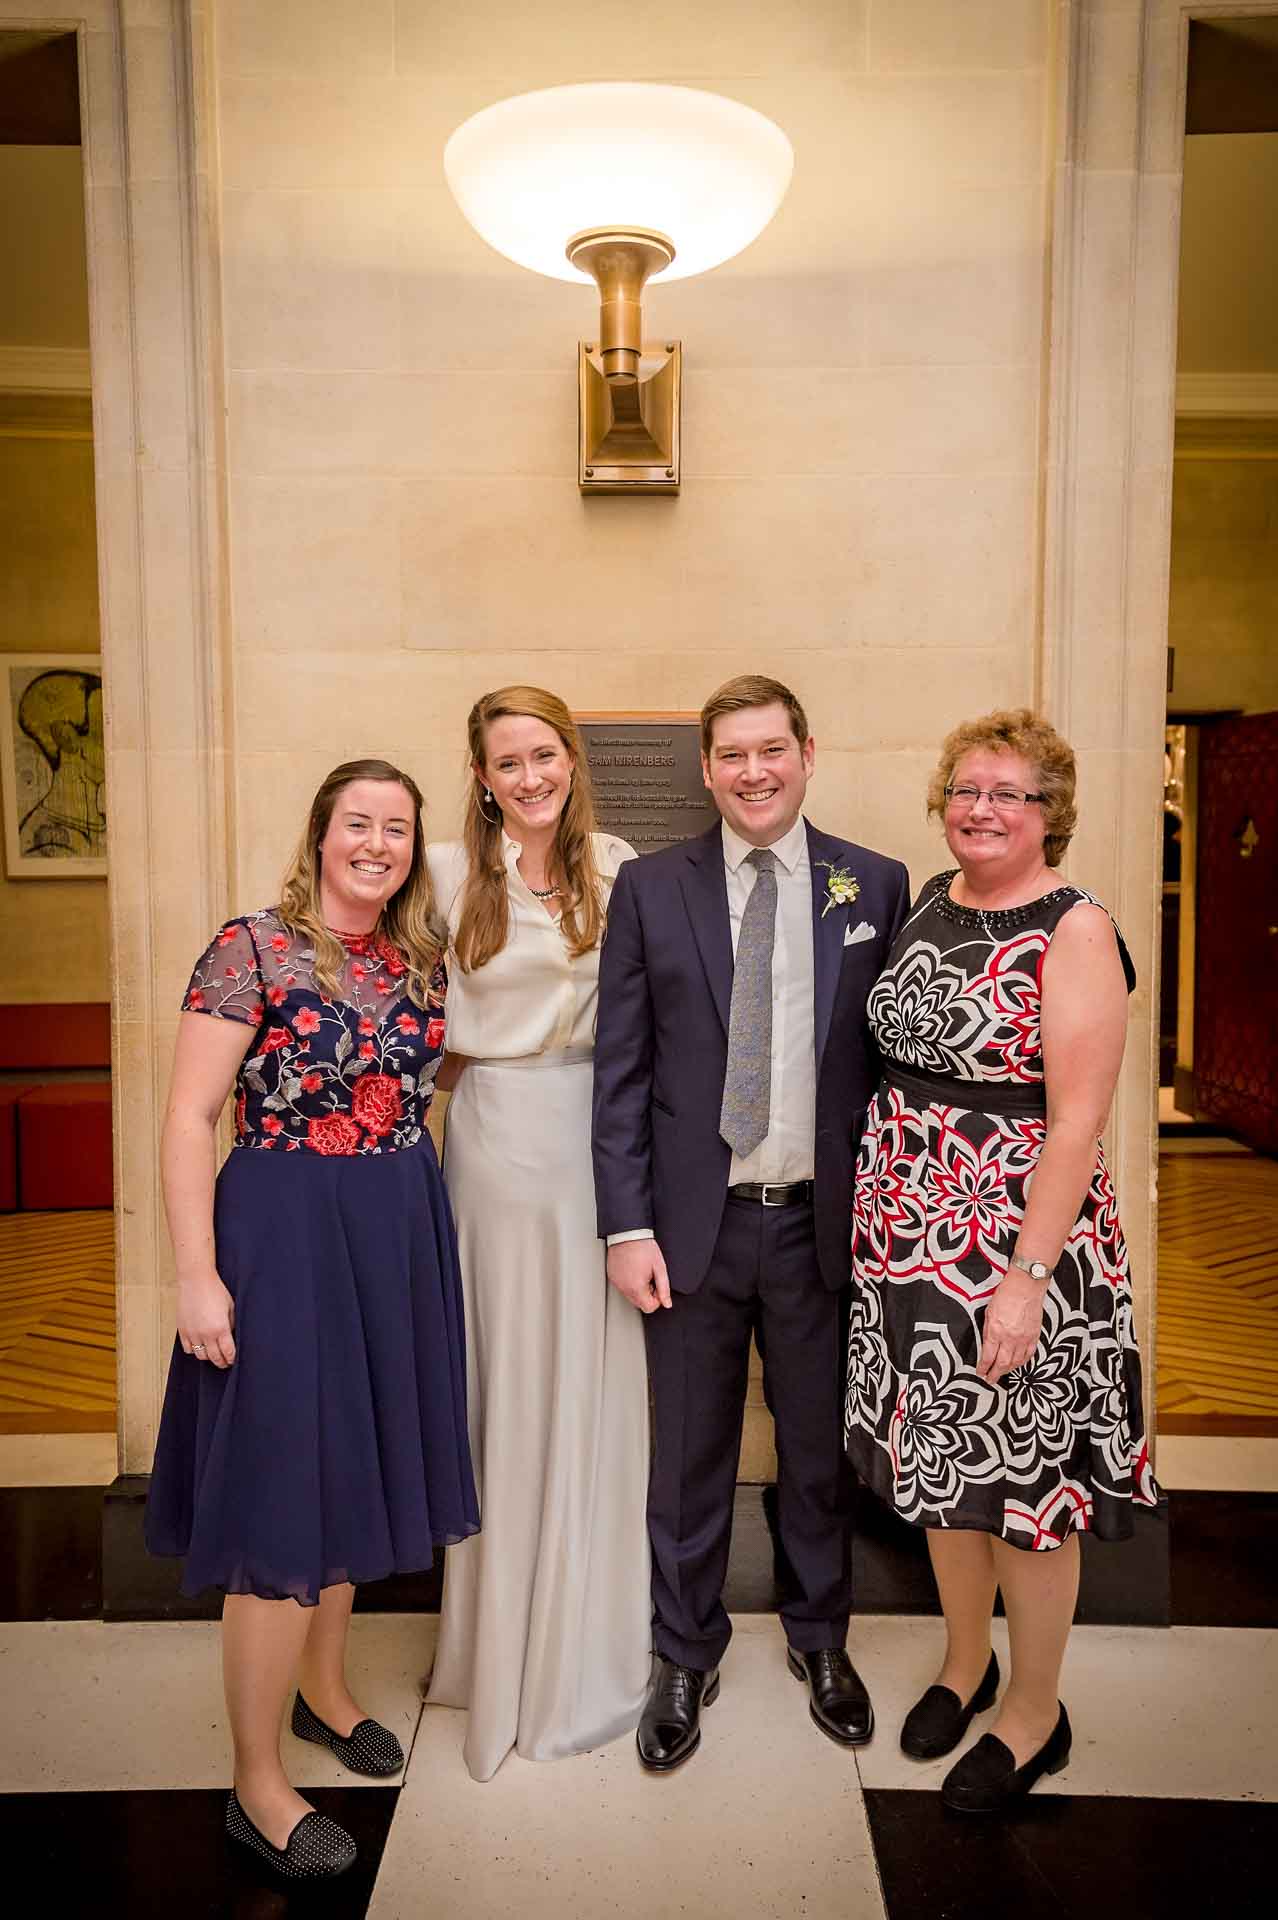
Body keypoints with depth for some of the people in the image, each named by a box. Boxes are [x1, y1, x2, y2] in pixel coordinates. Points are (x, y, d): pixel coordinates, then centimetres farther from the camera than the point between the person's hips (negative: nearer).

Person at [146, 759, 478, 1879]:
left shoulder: (422, 960, 6)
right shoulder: (252, 948, -11)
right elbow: (190, 1117, -13)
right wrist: (197, 1277, -16)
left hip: (401, 1237, 6)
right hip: (284, 1231, -6)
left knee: (354, 1471, 19)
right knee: (283, 1495, 1)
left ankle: (325, 1689, 43)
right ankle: (258, 1785, 20)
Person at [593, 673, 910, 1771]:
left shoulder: (877, 887, 1)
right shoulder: (651, 889, -1)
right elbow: (621, 1070, -2)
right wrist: (628, 1226, -6)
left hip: (821, 1223, 1)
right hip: (694, 1224, 0)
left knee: (819, 1449, 18)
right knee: (689, 1459, 14)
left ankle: (821, 1639, 43)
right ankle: (688, 1659, 37)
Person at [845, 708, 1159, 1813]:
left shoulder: (1075, 933, -13)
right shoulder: (929, 904, 7)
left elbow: (1077, 1121, -18)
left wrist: (1029, 1278, -21)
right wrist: (878, 1209, 10)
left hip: (1019, 1236, -6)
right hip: (910, 1230, 7)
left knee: (1025, 1478, 8)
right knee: (936, 1458, 19)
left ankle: (1036, 1717, 31)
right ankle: (966, 1661, 42)